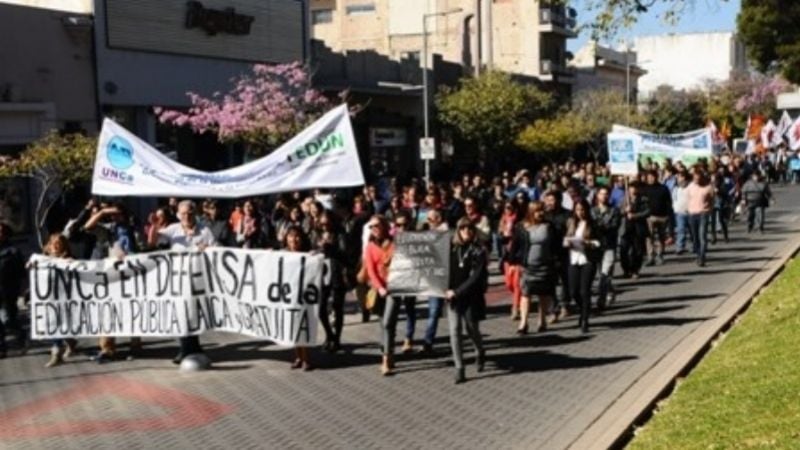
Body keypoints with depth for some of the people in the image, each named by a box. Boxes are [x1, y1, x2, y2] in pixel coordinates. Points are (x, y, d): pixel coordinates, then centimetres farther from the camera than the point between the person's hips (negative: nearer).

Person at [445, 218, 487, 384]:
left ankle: (480, 353, 40)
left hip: (471, 297, -2)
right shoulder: (451, 248, 4)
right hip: (453, 296, 2)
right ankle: (459, 368, 1)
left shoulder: (478, 251, -6)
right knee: (454, 330, -4)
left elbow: (476, 277, -12)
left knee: (472, 328, 9)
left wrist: (457, 292, -16)